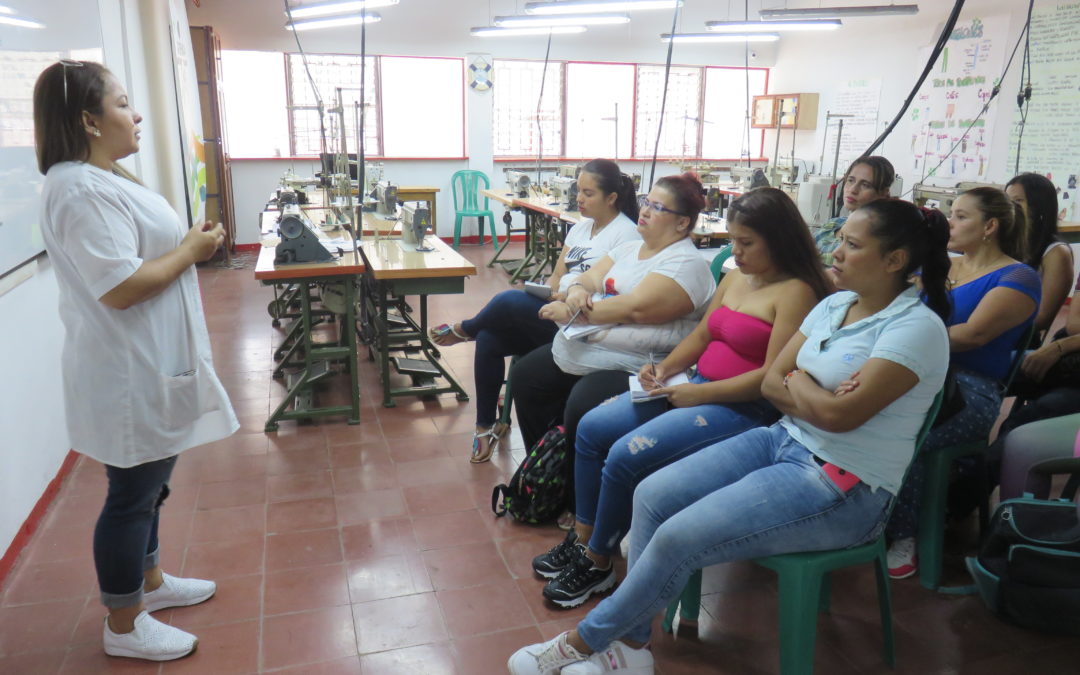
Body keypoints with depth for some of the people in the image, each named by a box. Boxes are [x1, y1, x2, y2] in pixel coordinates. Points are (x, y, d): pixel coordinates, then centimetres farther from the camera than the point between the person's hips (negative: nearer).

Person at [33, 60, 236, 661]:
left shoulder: (101, 179, 12)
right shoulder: (82, 190, -23)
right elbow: (120, 287, -29)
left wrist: (188, 244, 7)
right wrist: (191, 250, -18)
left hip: (147, 366, 11)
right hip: (128, 376, -11)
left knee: (148, 482, 23)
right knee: (132, 494, 4)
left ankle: (150, 582, 42)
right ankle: (125, 627, 22)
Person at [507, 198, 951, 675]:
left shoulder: (918, 327, -15)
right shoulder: (834, 304, 9)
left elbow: (839, 413, -24)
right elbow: (771, 383, 6)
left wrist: (796, 381, -4)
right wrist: (815, 397, -13)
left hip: (844, 488, -8)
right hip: (784, 441, 8)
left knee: (679, 537, -18)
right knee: (651, 496, -7)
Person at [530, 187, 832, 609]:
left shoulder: (796, 292, -13)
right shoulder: (734, 278, 13)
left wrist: (699, 393, -20)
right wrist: (664, 369, 0)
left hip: (744, 408, -9)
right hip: (696, 389, 9)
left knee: (625, 456, -22)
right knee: (591, 428, 1)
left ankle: (597, 563, 0)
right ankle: (583, 538, 13)